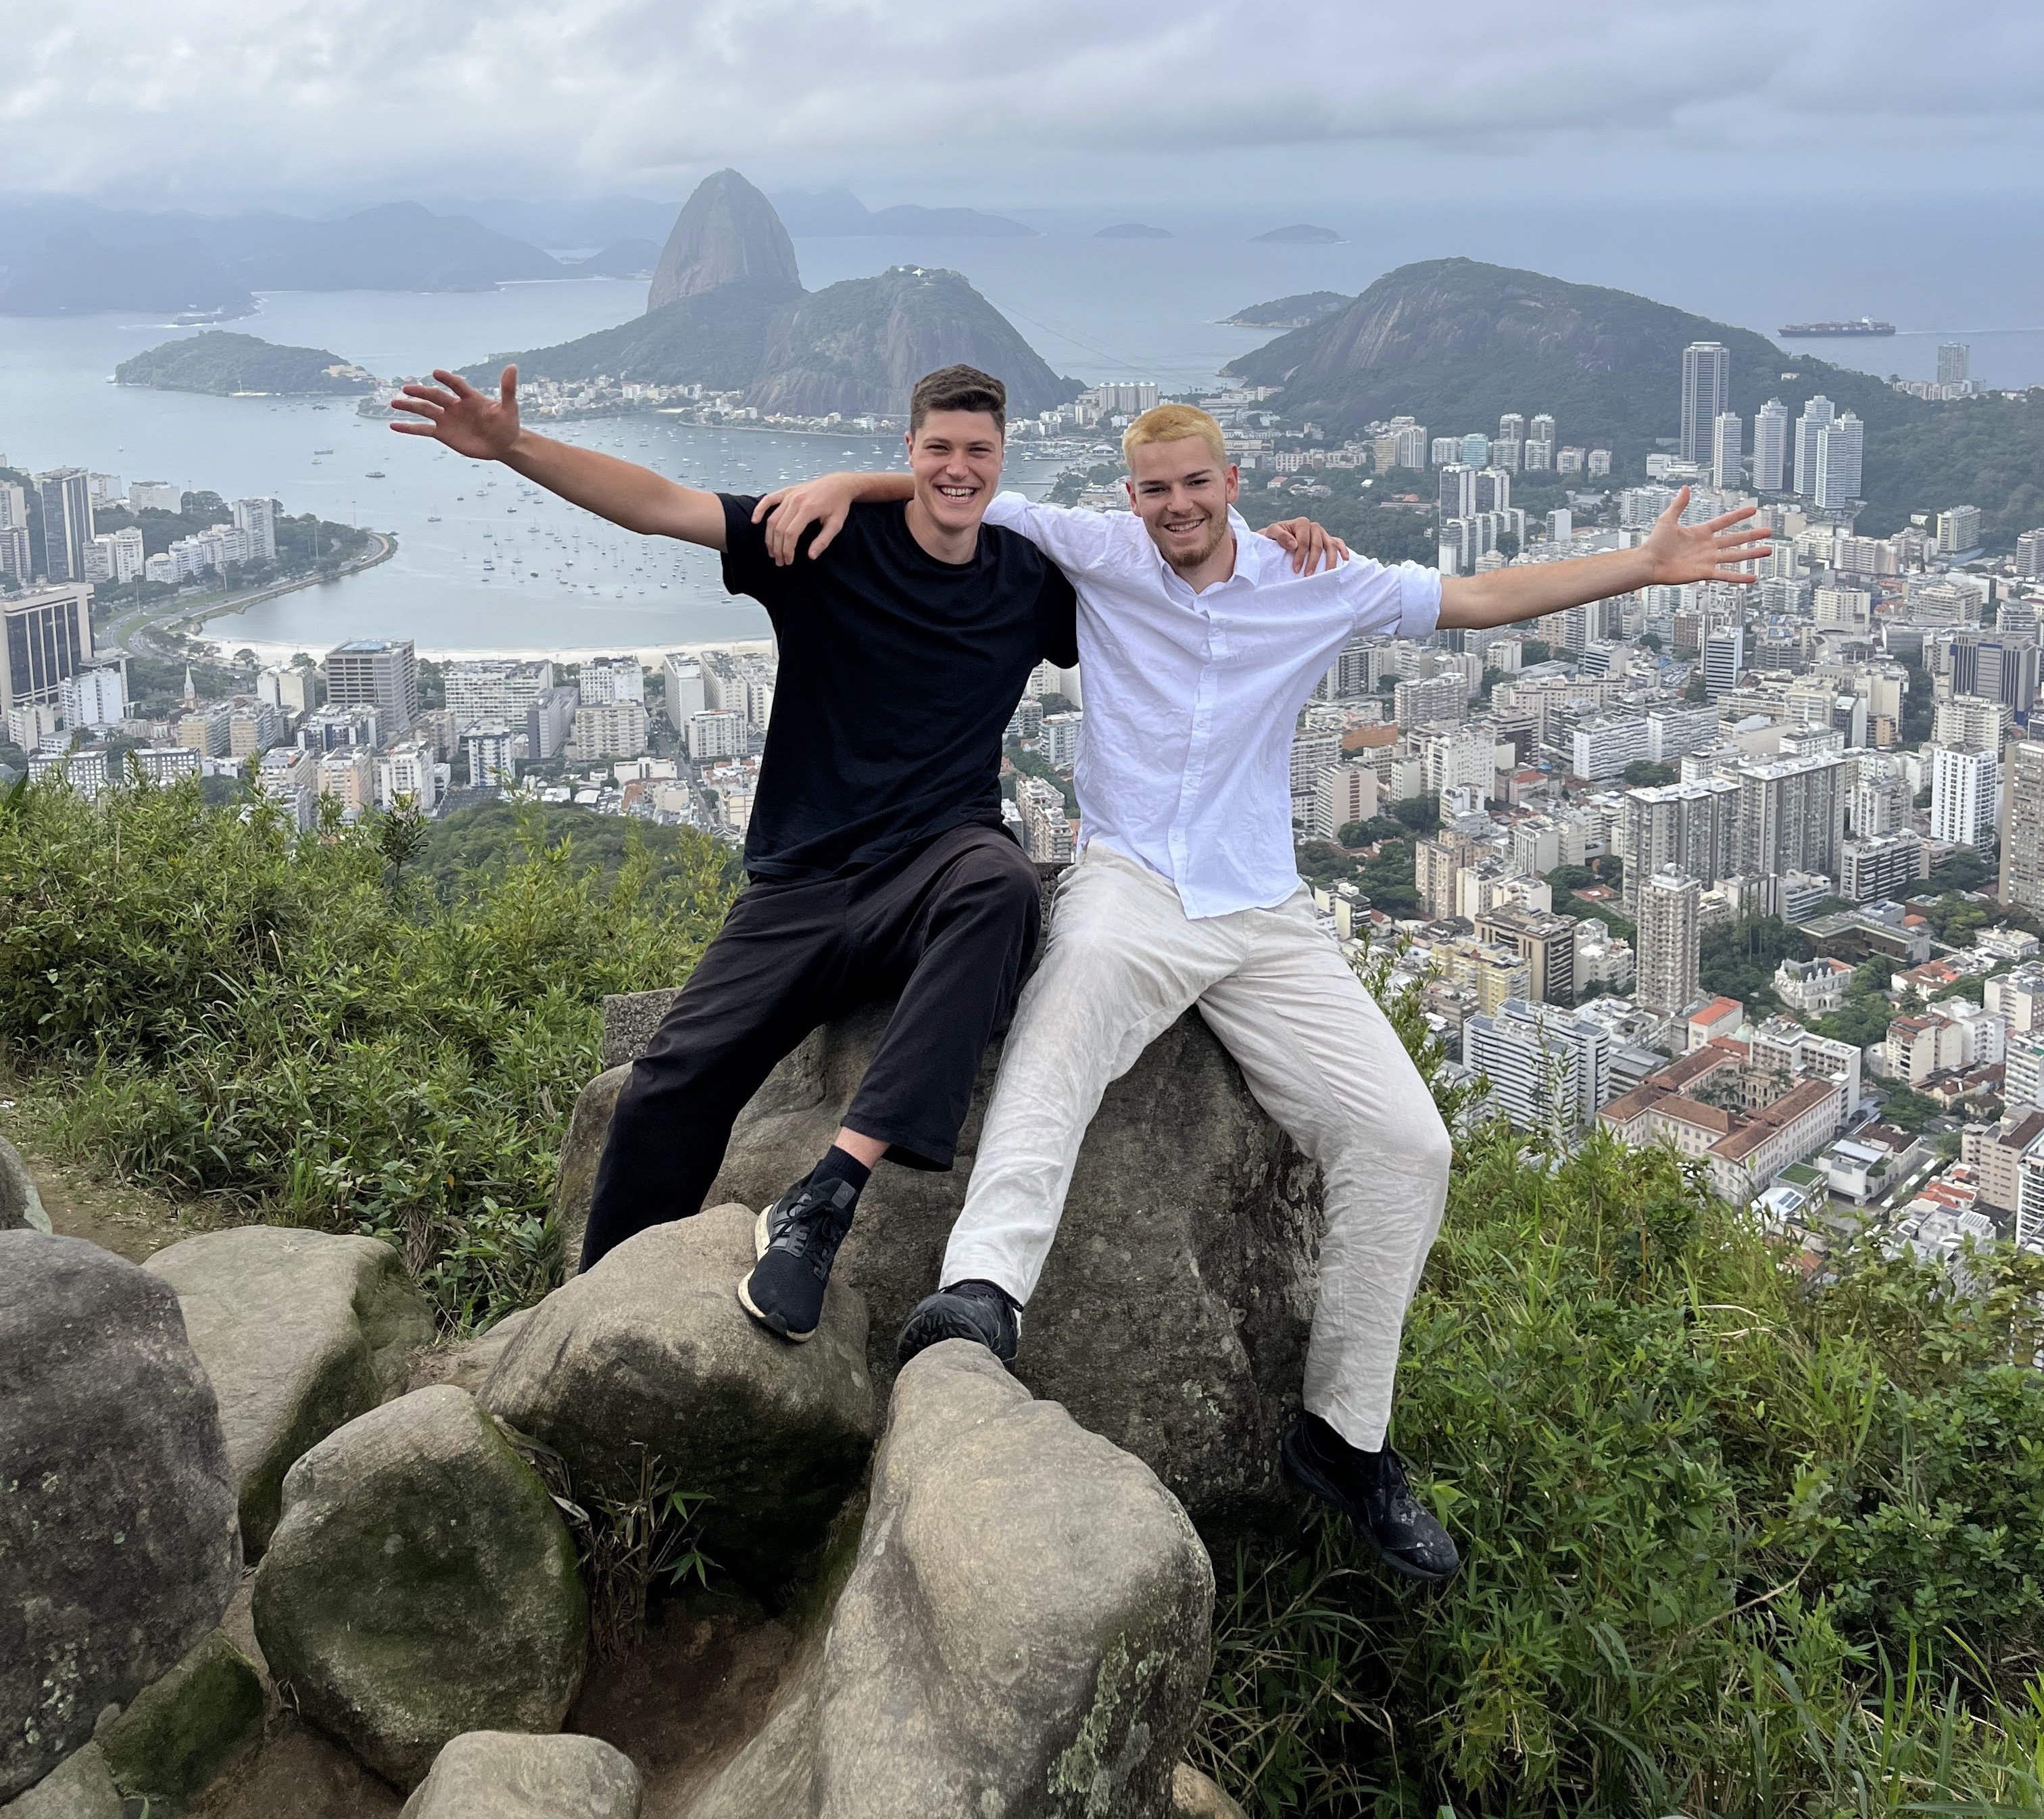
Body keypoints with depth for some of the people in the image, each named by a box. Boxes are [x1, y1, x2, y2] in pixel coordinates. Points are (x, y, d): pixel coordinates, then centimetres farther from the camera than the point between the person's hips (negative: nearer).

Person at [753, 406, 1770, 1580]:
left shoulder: (1316, 584, 11)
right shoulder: (1096, 552, 7)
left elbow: (1484, 599, 16)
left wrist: (1651, 565, 13)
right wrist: (845, 484, -10)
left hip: (1265, 912, 3)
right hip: (1129, 882, -3)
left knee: (1408, 1141, -11)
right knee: (1063, 1032, -39)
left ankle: (1345, 1433, 1)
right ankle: (984, 1291, -63)